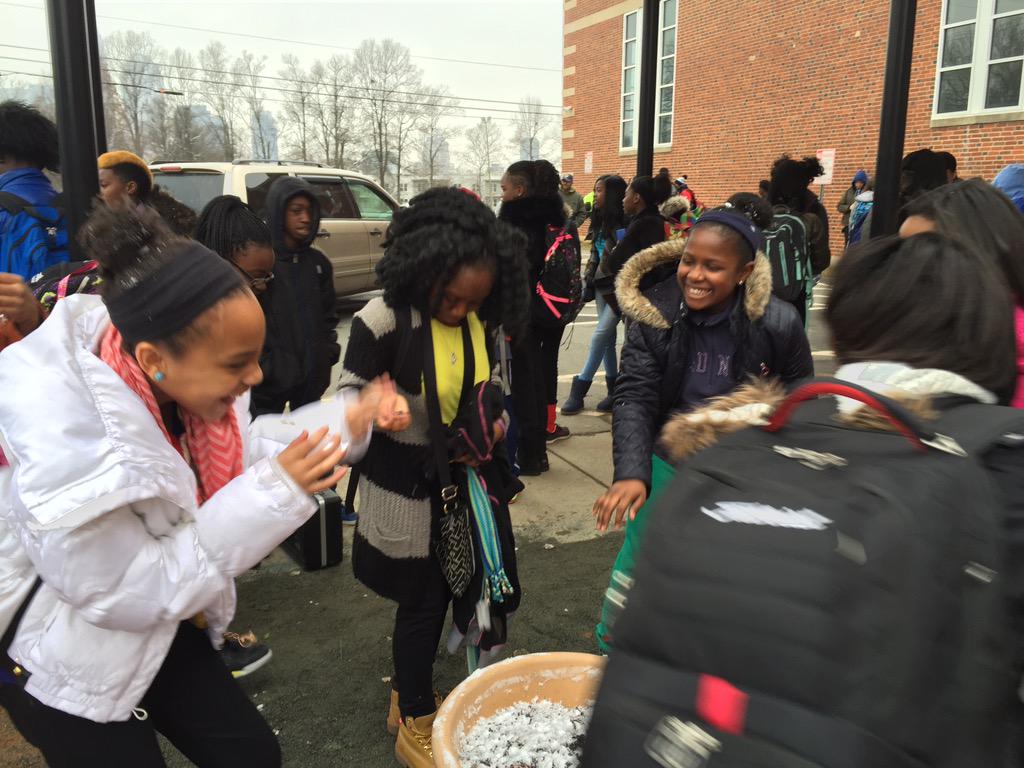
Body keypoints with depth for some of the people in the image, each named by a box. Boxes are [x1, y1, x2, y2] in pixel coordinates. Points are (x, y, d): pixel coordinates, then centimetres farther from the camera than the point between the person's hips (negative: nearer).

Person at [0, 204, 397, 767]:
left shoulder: (188, 383, -16)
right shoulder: (57, 437, -35)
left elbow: (244, 464, 1)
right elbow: (128, 595, -29)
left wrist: (344, 424, -14)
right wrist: (274, 493, -33)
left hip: (162, 628, 6)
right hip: (63, 659, -6)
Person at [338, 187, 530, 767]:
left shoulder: (480, 322, -3)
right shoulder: (384, 320, -21)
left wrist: (496, 422, -7)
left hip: (463, 478, 6)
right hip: (406, 487, -5)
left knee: (436, 592, 18)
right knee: (423, 600, 7)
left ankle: (409, 697, 44)